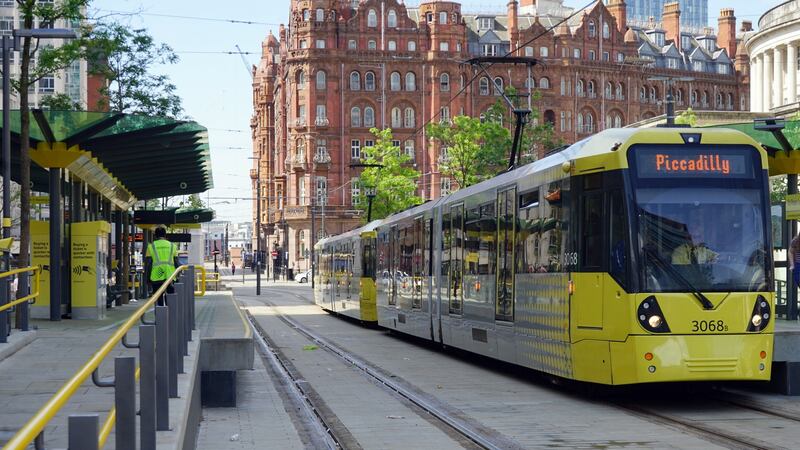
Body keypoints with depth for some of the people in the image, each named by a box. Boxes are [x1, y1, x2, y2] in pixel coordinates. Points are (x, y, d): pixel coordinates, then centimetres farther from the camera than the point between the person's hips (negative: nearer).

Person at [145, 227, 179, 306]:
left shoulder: (151, 246, 6)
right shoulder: (172, 246, 11)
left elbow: (147, 263, 2)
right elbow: (176, 263, 8)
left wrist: (147, 278, 7)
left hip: (156, 276, -1)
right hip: (170, 276, 1)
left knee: (159, 300, 5)